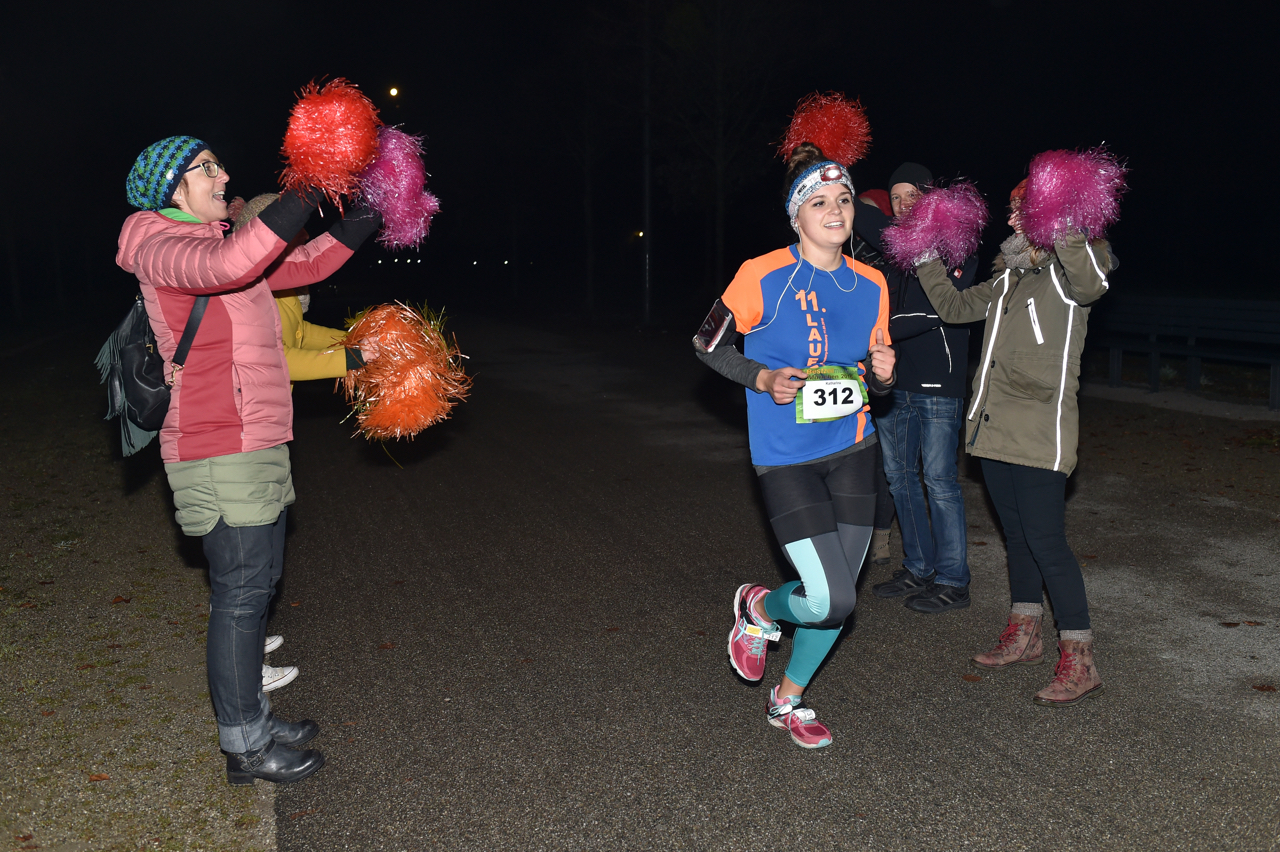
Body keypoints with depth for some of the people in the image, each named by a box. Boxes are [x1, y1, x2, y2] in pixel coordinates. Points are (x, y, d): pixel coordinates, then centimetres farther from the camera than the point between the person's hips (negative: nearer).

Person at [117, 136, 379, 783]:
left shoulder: (213, 245, 18)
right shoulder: (160, 246, -10)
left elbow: (305, 265, 21)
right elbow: (228, 266, -32)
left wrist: (367, 214, 10)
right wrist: (306, 195, -27)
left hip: (254, 445, 10)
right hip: (220, 454, -10)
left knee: (256, 583, 16)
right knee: (241, 591, -3)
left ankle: (251, 716, 29)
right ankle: (244, 747, 10)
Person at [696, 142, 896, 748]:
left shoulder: (871, 285, 4)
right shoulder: (761, 277, -12)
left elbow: (876, 377, 14)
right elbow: (708, 345, -2)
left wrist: (883, 374, -9)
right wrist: (763, 379, -17)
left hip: (851, 451, 6)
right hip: (786, 456, -5)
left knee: (840, 596, 10)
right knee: (831, 600, -12)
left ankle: (788, 699, 33)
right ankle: (758, 609, 24)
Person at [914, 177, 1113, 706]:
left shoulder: (1066, 276, -8)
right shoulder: (1007, 281, 16)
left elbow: (1091, 281, -32)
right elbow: (954, 306, 29)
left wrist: (1064, 230, -43)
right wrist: (927, 258, 29)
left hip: (1039, 435, -8)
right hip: (994, 428, 8)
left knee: (1046, 543, -9)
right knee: (1017, 537, 17)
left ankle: (1079, 663, 1)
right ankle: (1024, 638, 31)